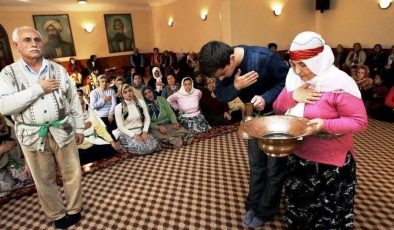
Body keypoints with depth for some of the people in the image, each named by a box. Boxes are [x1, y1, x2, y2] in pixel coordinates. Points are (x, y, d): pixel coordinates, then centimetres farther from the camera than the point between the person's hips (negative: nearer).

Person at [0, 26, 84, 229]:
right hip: (33, 136, -1)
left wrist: (79, 128, 7)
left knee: (72, 174, 11)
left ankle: (73, 209, 32)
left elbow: (74, 100, 6)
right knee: (44, 180, 13)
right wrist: (38, 88, -18)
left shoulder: (58, 69, 3)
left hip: (63, 131, 1)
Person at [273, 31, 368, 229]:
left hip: (332, 164, -5)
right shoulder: (294, 78, -1)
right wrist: (292, 96, -18)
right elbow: (277, 108, 1)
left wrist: (325, 125, -32)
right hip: (298, 158, 6)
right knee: (297, 208, 24)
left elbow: (360, 122, -18)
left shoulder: (340, 84, -21)